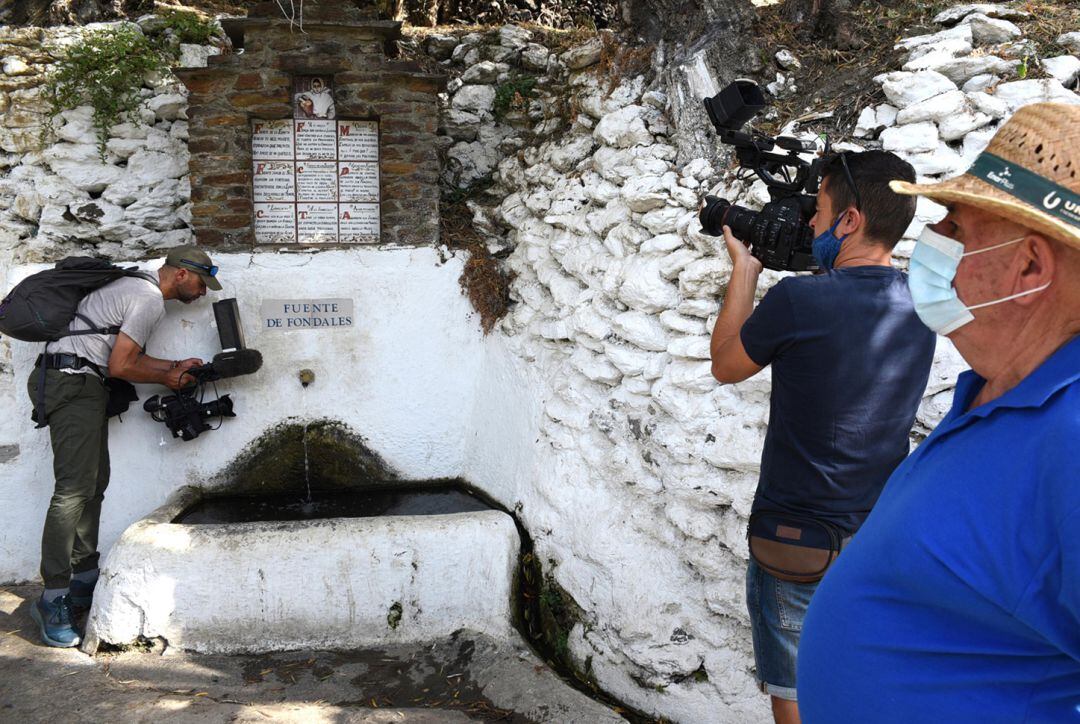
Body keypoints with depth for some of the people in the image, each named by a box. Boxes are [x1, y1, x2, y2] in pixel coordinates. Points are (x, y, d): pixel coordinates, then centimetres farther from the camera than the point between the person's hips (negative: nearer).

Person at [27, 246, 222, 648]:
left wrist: (175, 367, 18)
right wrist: (167, 378, 0)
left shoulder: (136, 287, 22)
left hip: (80, 386, 11)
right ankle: (53, 598, -14)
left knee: (94, 482, 11)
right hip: (73, 379, -11)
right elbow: (120, 366, -15)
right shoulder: (151, 300, -12)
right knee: (76, 486, -15)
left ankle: (84, 579, 16)